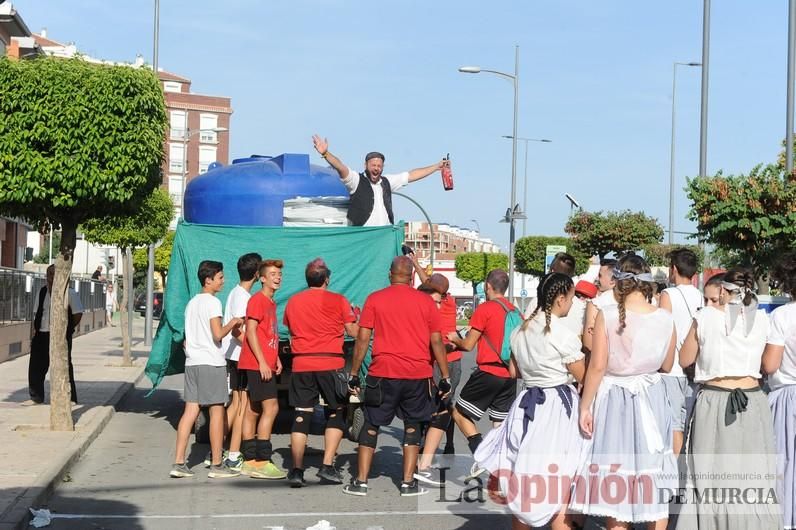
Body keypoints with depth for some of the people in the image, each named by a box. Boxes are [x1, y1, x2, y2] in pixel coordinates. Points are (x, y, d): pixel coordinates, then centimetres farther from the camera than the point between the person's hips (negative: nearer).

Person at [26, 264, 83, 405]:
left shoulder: (69, 292, -5)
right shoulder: (42, 292, 11)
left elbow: (78, 314, -3)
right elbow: (36, 314, 16)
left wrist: (68, 329, -4)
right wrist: (33, 333, 8)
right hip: (41, 335, 5)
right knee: (35, 367, 6)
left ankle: (70, 399, 9)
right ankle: (36, 397, 19)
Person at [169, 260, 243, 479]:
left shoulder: (191, 303, 17)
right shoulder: (213, 302, -9)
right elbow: (218, 334, -17)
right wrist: (233, 323, -2)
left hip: (192, 362, 8)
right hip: (211, 362, -8)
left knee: (190, 411, 6)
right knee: (217, 412, -1)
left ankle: (179, 463, 1)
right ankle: (217, 465, 3)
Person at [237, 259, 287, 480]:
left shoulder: (270, 302, 19)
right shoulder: (257, 300, -9)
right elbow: (251, 332, -16)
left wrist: (275, 358, 14)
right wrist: (262, 362, -19)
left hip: (265, 365, 9)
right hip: (257, 364, -9)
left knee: (253, 411, 9)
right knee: (271, 408, -12)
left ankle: (250, 461, 13)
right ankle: (262, 462, -12)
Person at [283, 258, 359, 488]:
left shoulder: (293, 301, 8)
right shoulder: (337, 301, -2)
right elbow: (353, 331, -1)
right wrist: (353, 314, 18)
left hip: (301, 364, 3)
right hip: (331, 363, -3)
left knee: (301, 416, 5)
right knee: (336, 414, 10)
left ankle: (297, 470, 2)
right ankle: (327, 466, 2)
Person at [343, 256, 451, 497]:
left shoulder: (375, 299, 1)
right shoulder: (425, 301, 3)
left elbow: (362, 339, -1)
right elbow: (436, 341, 2)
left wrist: (354, 374, 5)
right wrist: (445, 377, 7)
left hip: (383, 373, -1)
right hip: (418, 374, 1)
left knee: (371, 425, 10)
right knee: (413, 425, 13)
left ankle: (360, 482, 9)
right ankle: (408, 483, 10)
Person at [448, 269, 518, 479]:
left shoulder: (484, 309, -9)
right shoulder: (515, 311, 11)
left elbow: (468, 345, -7)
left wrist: (454, 339, 13)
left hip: (488, 372, -6)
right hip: (509, 375, 6)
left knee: (460, 413, 6)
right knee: (500, 423, 9)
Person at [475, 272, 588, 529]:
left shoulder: (520, 331, 6)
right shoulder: (563, 335, -15)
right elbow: (583, 377, -8)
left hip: (527, 405, 7)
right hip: (558, 407, -7)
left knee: (523, 487, 17)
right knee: (560, 492, 0)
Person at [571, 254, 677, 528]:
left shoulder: (607, 315, -14)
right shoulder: (665, 318, -4)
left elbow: (597, 366, -14)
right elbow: (667, 366, 7)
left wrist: (585, 406, -6)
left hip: (614, 400, -3)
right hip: (652, 400, 3)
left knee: (616, 478, 7)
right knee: (653, 477, 14)